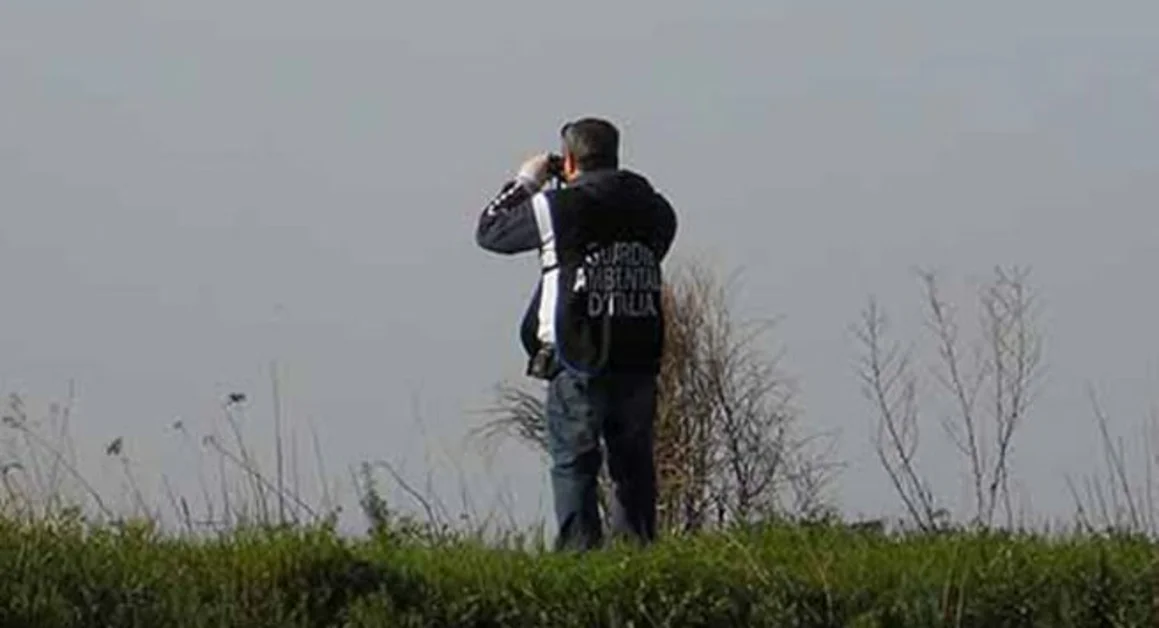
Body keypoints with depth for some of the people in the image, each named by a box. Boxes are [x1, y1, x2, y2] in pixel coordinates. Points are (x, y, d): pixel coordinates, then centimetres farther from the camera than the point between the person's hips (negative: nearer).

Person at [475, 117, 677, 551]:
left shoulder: (558, 207, -8)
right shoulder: (654, 210, 4)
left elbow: (489, 231, 4)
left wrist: (525, 182, 19)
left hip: (578, 365, -4)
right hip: (639, 364, 4)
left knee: (574, 465, 1)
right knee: (633, 466, 11)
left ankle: (580, 550, -6)